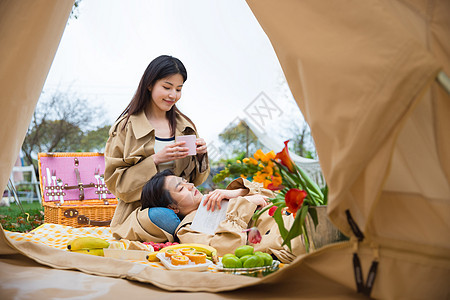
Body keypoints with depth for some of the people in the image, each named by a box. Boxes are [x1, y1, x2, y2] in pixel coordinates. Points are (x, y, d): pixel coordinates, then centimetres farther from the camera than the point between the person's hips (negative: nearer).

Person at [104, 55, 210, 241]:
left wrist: (200, 155, -2)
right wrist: (155, 160, -15)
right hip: (140, 210, -3)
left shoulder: (185, 127, 15)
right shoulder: (127, 126, 1)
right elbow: (114, 180, -3)